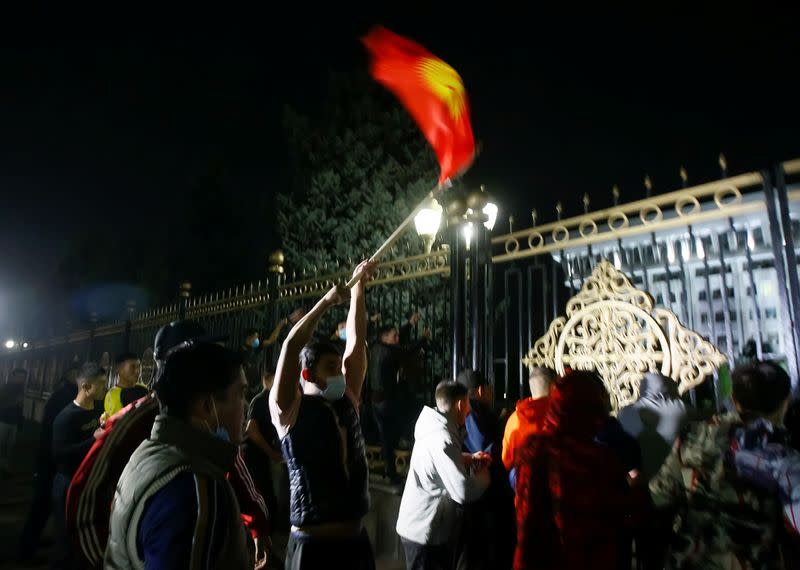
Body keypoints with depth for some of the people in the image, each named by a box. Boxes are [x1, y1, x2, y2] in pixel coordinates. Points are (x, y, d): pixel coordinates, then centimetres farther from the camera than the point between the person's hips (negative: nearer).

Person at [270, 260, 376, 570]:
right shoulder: (289, 409, -8)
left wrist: (359, 288, 6)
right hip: (313, 545, -5)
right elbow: (291, 346, -21)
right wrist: (328, 300, -18)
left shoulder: (347, 400, 5)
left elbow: (356, 340, 4)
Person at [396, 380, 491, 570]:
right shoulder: (443, 440, -29)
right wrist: (483, 475, -11)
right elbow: (464, 492, -31)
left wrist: (470, 458, 3)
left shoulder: (434, 427, 1)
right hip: (425, 531, -9)